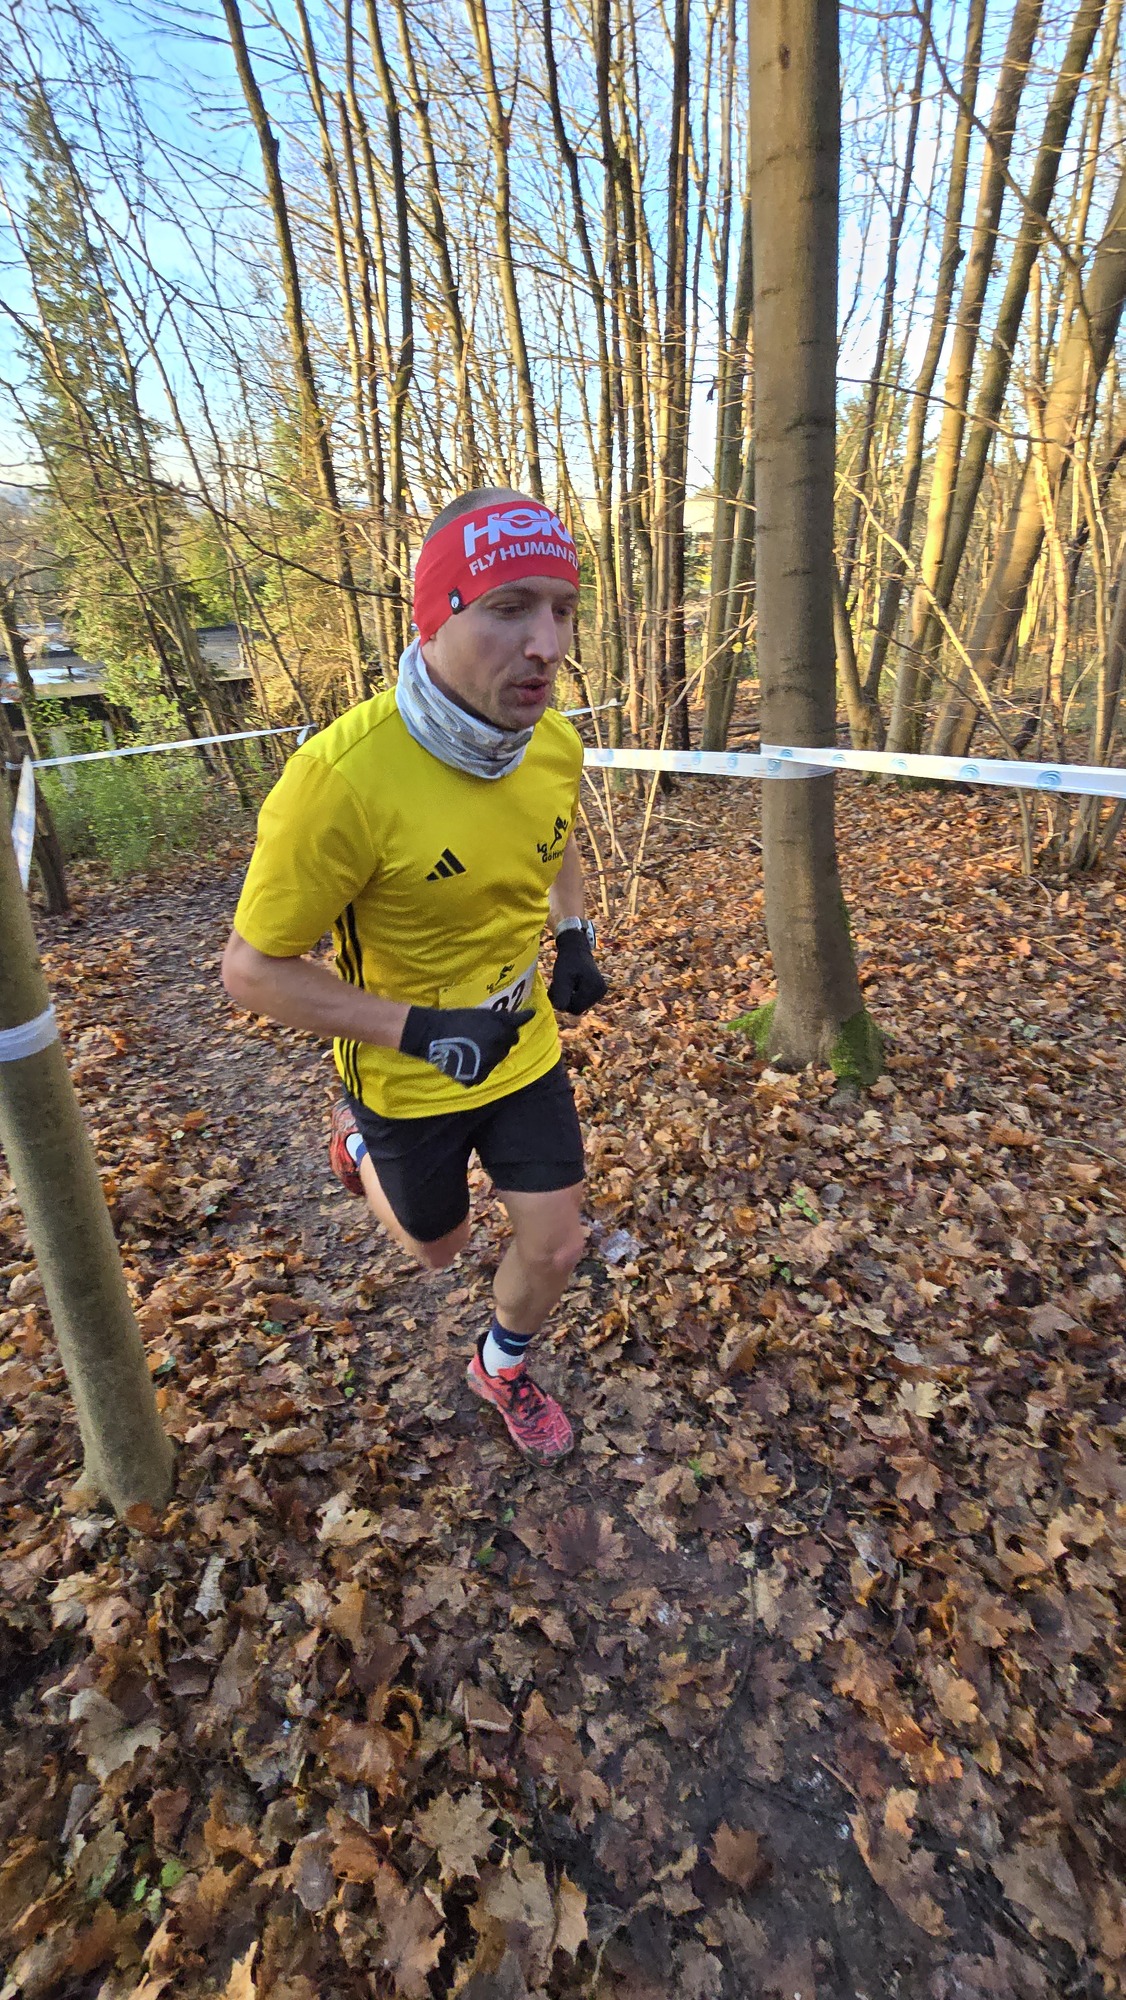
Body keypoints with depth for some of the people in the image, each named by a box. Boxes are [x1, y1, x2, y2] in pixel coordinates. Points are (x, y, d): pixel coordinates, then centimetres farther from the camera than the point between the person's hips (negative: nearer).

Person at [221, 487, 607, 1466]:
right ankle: (360, 1140, 54)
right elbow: (253, 968, -22)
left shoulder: (557, 744, -12)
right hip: (407, 1080, -4)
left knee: (555, 1245, 11)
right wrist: (418, 1029, -29)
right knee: (440, 1248, 22)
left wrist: (575, 938, -3)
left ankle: (503, 1366, 46)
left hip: (525, 1049, 4)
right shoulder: (342, 777, -32)